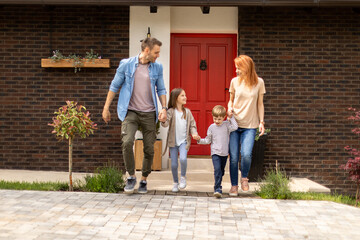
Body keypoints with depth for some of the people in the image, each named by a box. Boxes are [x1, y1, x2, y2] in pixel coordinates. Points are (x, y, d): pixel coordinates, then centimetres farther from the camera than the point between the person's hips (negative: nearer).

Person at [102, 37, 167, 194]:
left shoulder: (157, 68, 5)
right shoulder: (126, 64, -2)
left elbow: (161, 89, 13)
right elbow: (114, 86, 6)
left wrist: (164, 108, -1)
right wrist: (106, 108, 6)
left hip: (149, 113, 2)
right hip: (130, 112, -2)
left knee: (149, 149, 3)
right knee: (127, 142, -21)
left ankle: (144, 180, 23)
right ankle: (131, 176, -1)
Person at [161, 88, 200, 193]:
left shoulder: (187, 111, 4)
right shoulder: (171, 111, -6)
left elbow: (192, 125, 9)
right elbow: (166, 124, -16)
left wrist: (194, 133, -9)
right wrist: (163, 120, -39)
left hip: (184, 141, 1)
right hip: (173, 141, -1)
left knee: (183, 158, -22)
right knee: (174, 164, 2)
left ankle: (183, 177, 5)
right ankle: (175, 182, 24)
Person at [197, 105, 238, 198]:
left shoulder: (226, 124, -1)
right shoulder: (211, 127, 1)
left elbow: (235, 127, -20)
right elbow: (208, 140, 7)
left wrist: (231, 118, -13)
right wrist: (200, 140, -8)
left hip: (224, 153, 2)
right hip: (215, 153, -1)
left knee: (221, 171, 13)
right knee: (217, 170, -17)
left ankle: (218, 186, 33)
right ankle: (218, 189, -20)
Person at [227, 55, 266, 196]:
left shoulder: (259, 82, 0)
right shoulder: (234, 81, 3)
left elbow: (260, 104, 7)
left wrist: (261, 122, 2)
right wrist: (229, 109, -7)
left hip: (250, 126, -1)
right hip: (234, 124, 1)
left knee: (246, 154, -18)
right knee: (233, 157, 0)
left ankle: (244, 177, 11)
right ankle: (234, 185, 17)